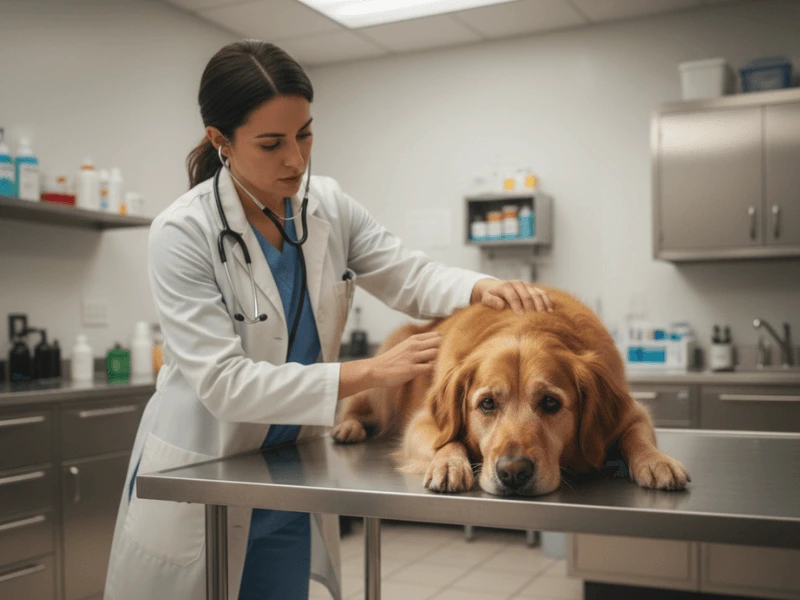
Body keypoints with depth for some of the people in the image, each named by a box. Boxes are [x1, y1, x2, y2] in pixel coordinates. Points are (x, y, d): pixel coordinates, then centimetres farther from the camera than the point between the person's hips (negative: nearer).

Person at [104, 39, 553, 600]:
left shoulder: (329, 205, -5)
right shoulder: (183, 233, -20)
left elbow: (410, 275, -5)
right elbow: (222, 382, -26)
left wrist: (482, 288, -27)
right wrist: (369, 373, -30)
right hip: (195, 487, -4)